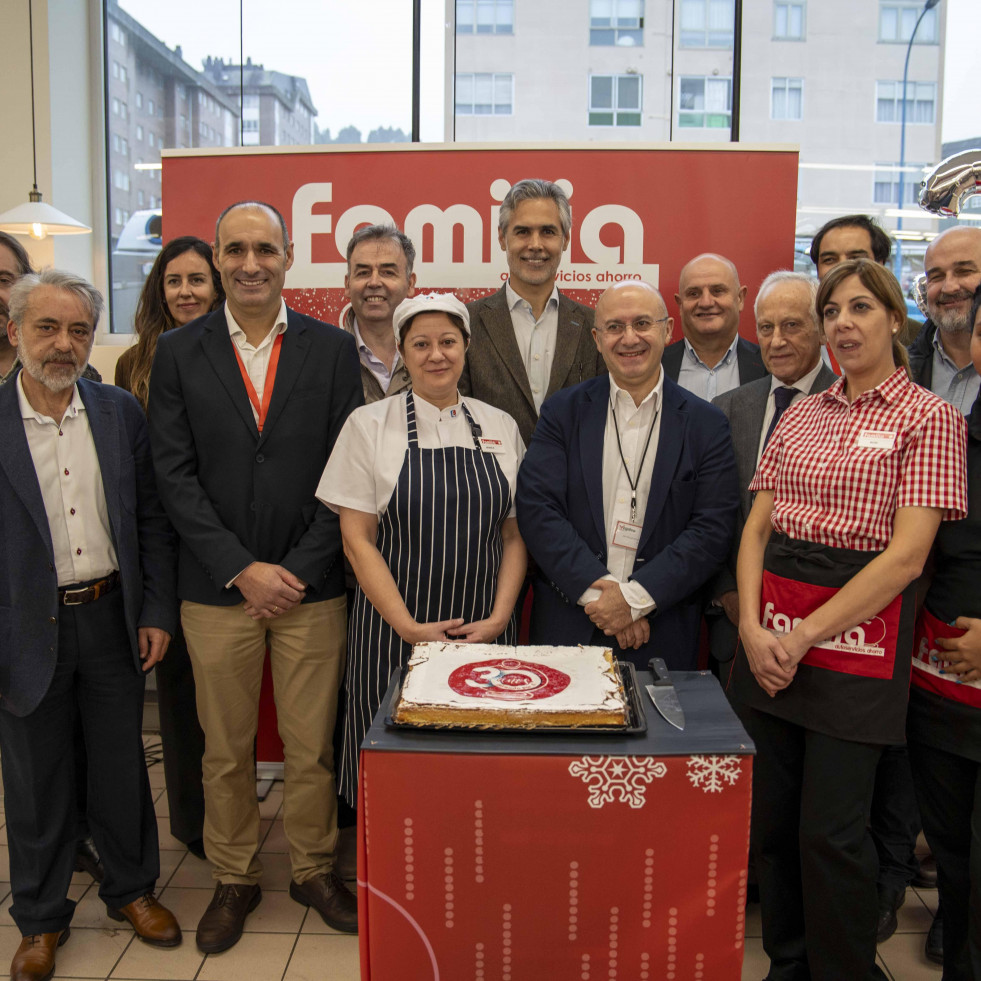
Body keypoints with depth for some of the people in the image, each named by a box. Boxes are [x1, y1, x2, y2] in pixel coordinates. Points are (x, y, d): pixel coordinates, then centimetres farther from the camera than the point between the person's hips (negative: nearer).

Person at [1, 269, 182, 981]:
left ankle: (132, 888, 37)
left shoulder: (122, 413, 1)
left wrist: (158, 613, 0)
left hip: (113, 619, 2)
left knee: (122, 766, 16)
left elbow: (151, 520, 4)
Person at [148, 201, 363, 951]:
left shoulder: (333, 348, 2)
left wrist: (298, 570, -8)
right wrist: (242, 570, -10)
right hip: (216, 589, 1)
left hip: (312, 585, 0)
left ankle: (315, 869, 31)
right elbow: (175, 474, -2)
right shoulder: (177, 352, 3)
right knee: (226, 750, 12)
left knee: (312, 747, 9)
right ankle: (235, 879, 33)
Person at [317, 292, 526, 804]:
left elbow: (515, 535, 9)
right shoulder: (369, 425, -1)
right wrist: (410, 627, -11)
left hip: (485, 633, 2)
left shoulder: (501, 428, 7)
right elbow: (357, 538, -4)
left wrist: (499, 617, -5)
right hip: (394, 633, -2)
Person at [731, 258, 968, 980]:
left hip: (856, 633, -5)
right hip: (770, 636, 5)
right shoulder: (800, 416, 12)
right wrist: (753, 628, -6)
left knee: (831, 832, 0)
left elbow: (907, 553, -12)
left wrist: (805, 635, -15)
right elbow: (756, 529, 9)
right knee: (771, 819, 12)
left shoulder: (929, 418, -3)